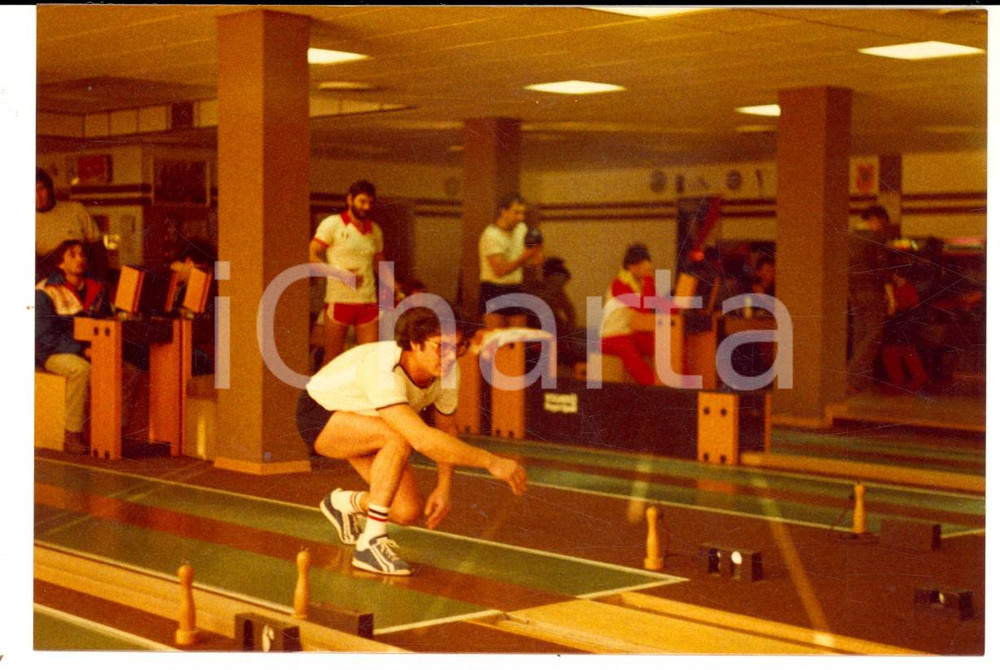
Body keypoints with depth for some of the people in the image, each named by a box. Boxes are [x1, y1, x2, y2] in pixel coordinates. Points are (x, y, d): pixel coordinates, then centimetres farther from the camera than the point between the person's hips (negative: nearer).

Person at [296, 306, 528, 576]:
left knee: (409, 512, -6)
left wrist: (445, 486, -5)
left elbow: (447, 426, 2)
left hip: (366, 428, 7)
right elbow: (423, 439, -51)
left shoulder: (446, 370, -18)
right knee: (399, 437, -35)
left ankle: (345, 503, 27)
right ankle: (370, 544, -25)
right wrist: (492, 462, -49)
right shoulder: (383, 371, -41)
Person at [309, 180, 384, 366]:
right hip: (339, 300, -4)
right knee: (332, 358, 0)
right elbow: (312, 255, -6)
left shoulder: (375, 230, 15)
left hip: (368, 301, 4)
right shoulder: (332, 224, -1)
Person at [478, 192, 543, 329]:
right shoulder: (491, 235, -14)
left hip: (516, 289, 7)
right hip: (494, 290, -7)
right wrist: (524, 257, -28)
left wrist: (535, 258, -8)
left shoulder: (521, 228, 8)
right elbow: (499, 270, -20)